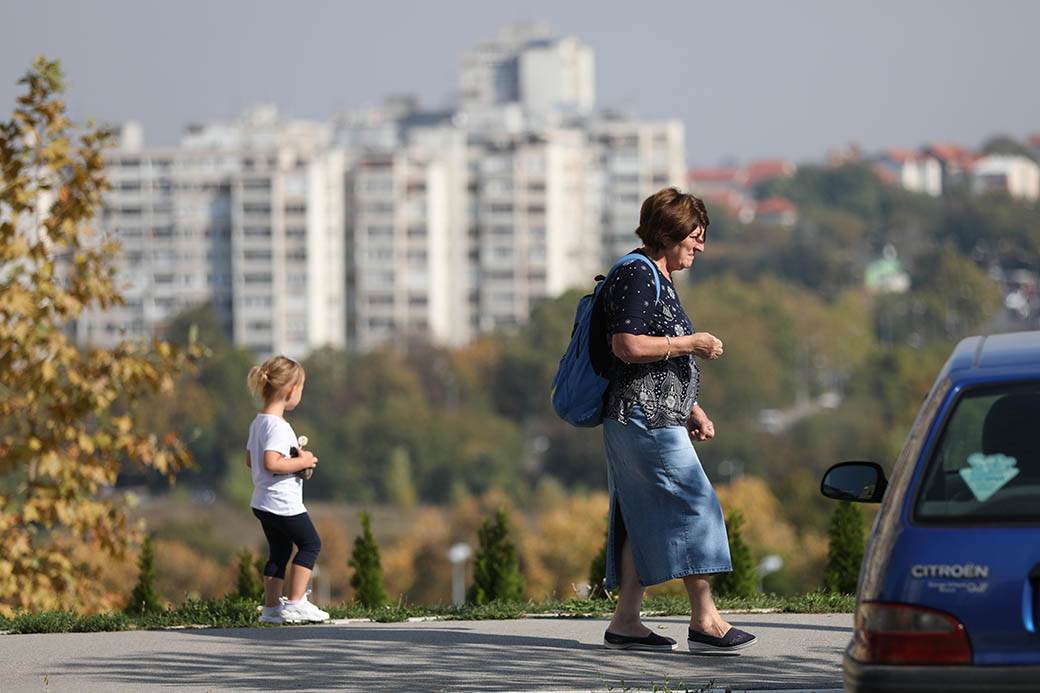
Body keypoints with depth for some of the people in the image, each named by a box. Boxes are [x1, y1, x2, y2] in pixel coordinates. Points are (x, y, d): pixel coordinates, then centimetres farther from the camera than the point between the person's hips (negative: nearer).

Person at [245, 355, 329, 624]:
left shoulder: (258, 422, 11)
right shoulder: (278, 426, -21)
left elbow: (251, 460, 18)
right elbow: (271, 462, -31)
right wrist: (301, 462, -18)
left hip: (262, 502, 10)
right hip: (283, 502, -9)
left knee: (279, 550, 16)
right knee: (310, 543, 3)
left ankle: (271, 607, 16)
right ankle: (295, 602, 2)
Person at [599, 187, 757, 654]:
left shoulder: (658, 278, 21)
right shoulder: (636, 275, -12)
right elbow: (628, 346, -22)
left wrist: (692, 410, 21)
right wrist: (693, 343, -13)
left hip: (658, 418, 10)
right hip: (644, 418, -10)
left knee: (647, 519, 8)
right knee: (694, 507, -10)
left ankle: (625, 622, 8)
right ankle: (705, 622, -10)